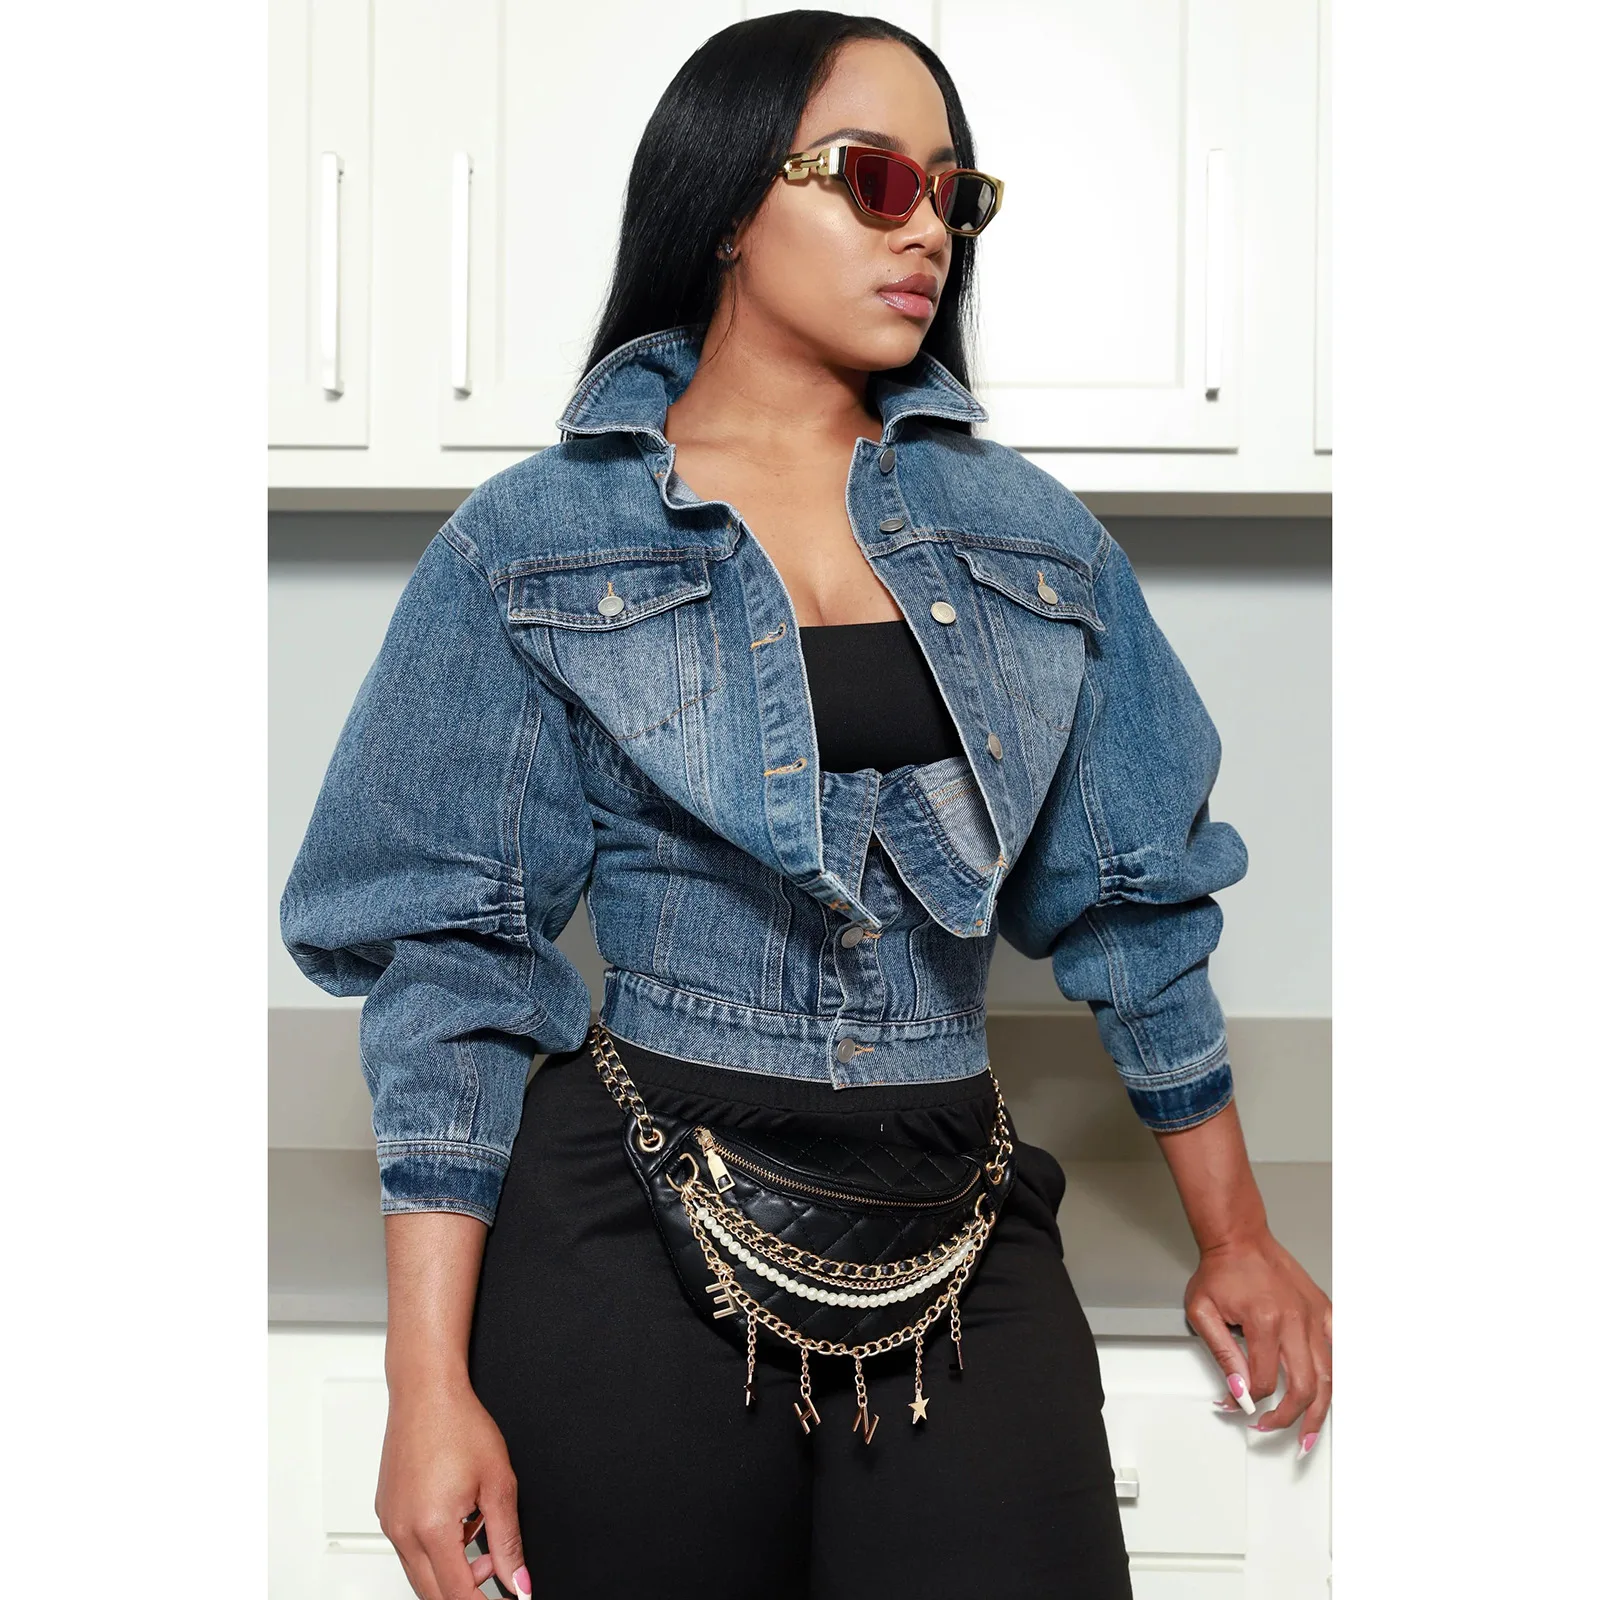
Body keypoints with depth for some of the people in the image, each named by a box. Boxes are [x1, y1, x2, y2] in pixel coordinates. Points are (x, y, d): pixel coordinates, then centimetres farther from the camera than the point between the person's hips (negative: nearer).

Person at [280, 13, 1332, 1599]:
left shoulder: (1027, 532, 10)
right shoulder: (535, 543, 0)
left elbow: (1133, 896, 15)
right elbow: (451, 951, -3)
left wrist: (1234, 1239, 19)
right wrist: (428, 1384, -8)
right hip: (630, 1229, -2)